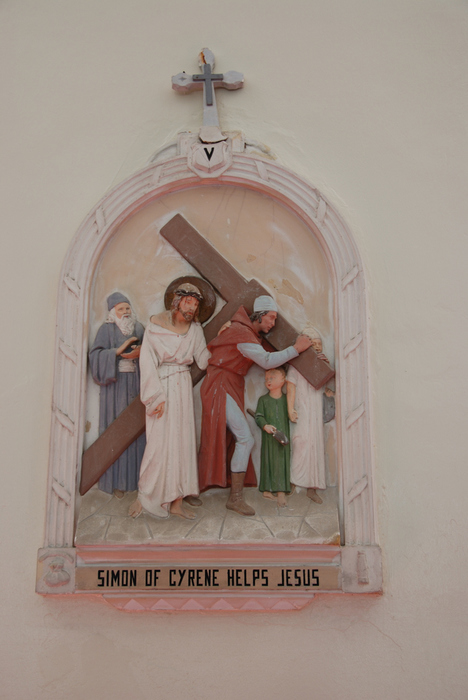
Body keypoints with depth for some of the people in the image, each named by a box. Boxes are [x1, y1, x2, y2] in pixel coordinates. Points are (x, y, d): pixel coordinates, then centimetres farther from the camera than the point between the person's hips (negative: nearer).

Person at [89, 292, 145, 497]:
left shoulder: (138, 328, 12)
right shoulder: (107, 329, 0)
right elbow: (96, 354, -10)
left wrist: (140, 353, -13)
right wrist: (120, 349, -20)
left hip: (136, 383, 4)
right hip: (116, 384, -3)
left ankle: (135, 477, 12)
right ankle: (117, 481, 4)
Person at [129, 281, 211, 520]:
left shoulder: (195, 328, 8)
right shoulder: (156, 325, -5)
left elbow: (203, 359, 11)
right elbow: (148, 361, -9)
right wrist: (155, 397, -13)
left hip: (183, 386, 5)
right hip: (161, 386, -4)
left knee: (183, 440, 2)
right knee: (160, 442, -8)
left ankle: (177, 501, 8)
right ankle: (144, 496, 8)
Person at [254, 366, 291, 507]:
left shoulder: (287, 399, 6)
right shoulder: (263, 399, 4)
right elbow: (258, 416, -1)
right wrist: (265, 426, -18)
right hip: (269, 437, -1)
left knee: (283, 462, -1)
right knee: (269, 461, 2)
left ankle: (281, 492, 2)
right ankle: (267, 490, 10)